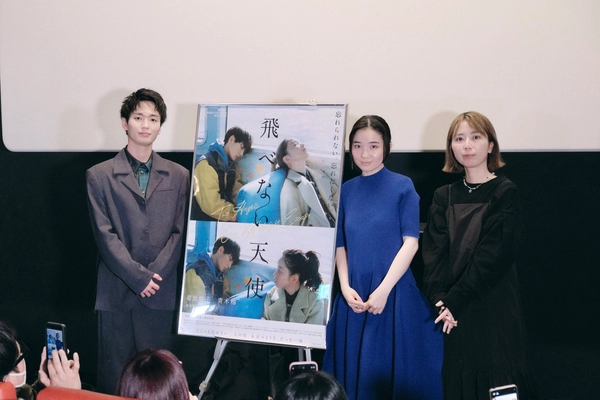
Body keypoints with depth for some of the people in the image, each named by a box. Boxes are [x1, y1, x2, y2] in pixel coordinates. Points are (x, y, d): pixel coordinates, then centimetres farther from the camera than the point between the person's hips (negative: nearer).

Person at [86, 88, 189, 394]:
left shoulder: (178, 176, 9)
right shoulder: (100, 176, 4)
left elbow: (179, 232, 5)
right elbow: (105, 234, -2)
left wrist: (154, 275, -7)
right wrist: (138, 277, -10)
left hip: (161, 292, 1)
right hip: (116, 291, -1)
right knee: (114, 376, 2)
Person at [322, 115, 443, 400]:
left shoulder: (402, 186, -4)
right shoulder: (346, 190, 8)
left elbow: (410, 242, -9)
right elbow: (341, 245, 9)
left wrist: (383, 290, -15)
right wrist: (346, 288, -5)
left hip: (395, 295, -4)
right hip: (354, 298, 4)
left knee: (392, 371, 2)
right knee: (356, 370, 9)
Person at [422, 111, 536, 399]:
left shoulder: (505, 193, -3)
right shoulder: (444, 196, 10)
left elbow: (493, 256, -12)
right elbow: (434, 251, 0)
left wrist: (454, 301, -17)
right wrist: (440, 300, -15)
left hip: (493, 307, -4)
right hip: (452, 311, 4)